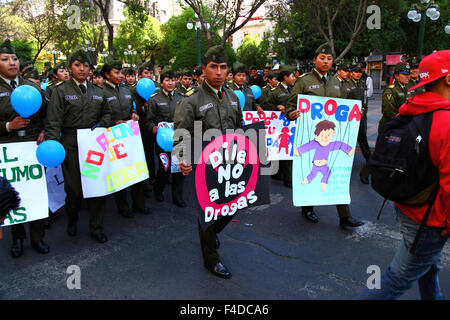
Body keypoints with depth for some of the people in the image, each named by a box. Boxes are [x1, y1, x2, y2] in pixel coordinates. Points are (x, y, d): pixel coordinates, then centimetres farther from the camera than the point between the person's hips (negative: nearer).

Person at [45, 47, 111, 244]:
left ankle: (96, 228, 17)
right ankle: (72, 221, 30)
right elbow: (53, 122, -7)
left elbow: (107, 113, 23)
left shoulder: (97, 92, 13)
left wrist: (101, 124, 2)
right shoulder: (61, 91, 1)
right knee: (74, 189, 1)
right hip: (71, 146, -3)